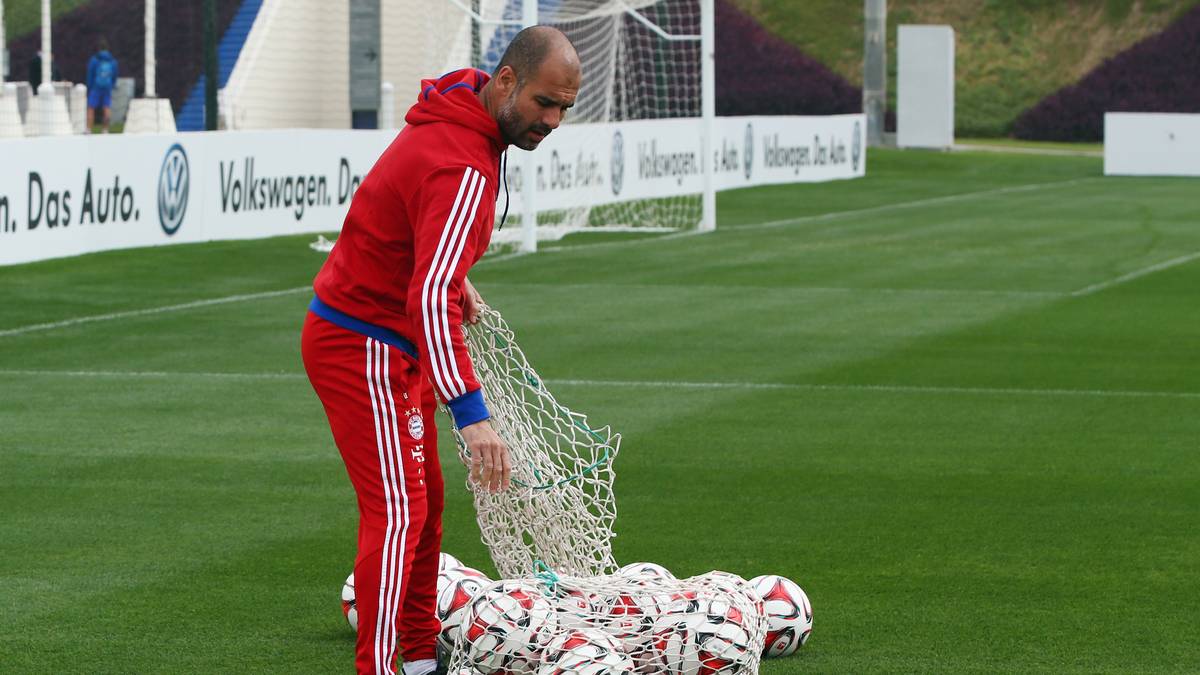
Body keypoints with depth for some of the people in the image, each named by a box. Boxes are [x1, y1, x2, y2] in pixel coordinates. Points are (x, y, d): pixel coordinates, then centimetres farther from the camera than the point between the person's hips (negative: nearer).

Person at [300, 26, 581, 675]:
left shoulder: (454, 120, 4)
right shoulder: (463, 169, -28)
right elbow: (430, 297, -38)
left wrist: (454, 277, 16)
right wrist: (471, 414, -43)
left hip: (391, 348, 10)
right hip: (364, 348, -10)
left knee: (424, 501, 16)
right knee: (399, 512, -14)